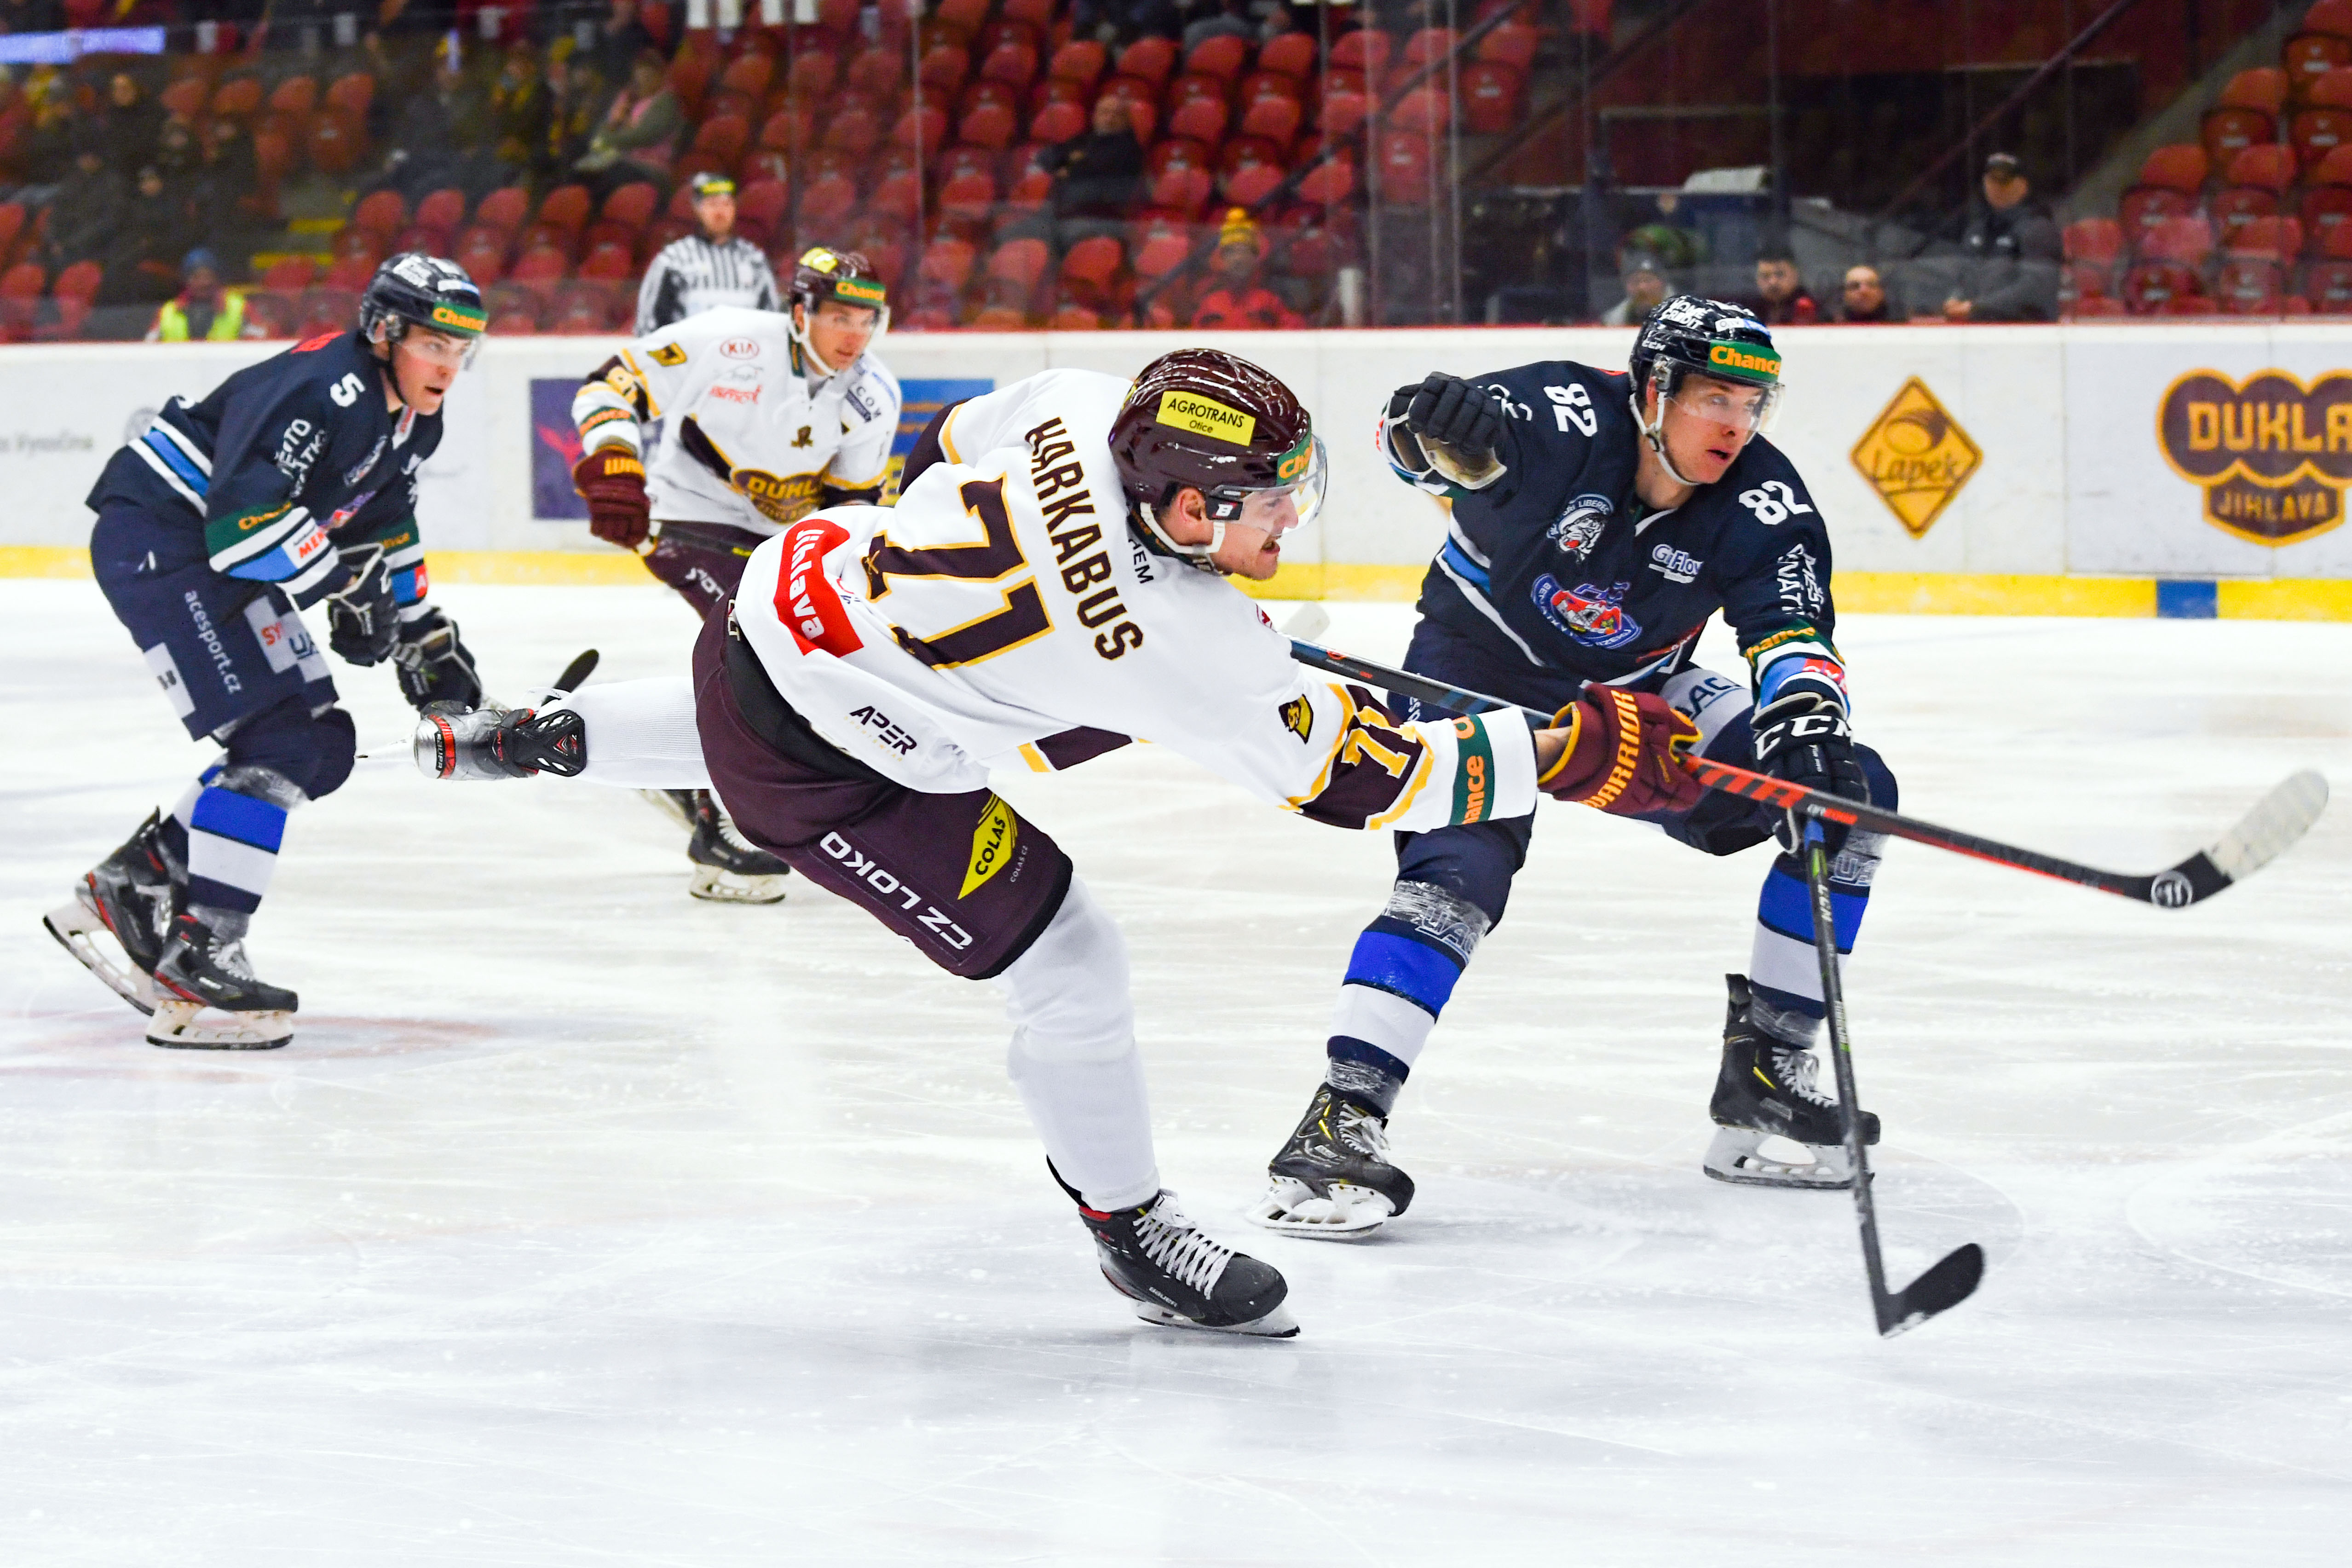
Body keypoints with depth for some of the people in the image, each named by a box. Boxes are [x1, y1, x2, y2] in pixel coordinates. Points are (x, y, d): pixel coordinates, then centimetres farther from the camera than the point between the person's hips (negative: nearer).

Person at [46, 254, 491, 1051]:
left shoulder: (411, 419, 8)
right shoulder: (324, 389, -24)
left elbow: (384, 530, 23)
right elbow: (242, 514, -31)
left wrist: (426, 637, 19)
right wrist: (344, 585, -23)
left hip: (224, 561, 10)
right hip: (157, 539, -10)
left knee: (323, 746, 8)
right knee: (278, 740, -18)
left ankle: (129, 886, 14)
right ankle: (198, 954, -17)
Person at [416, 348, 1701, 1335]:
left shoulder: (1090, 407, -14)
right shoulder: (1178, 648, -31)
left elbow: (945, 452, 7)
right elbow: (1361, 778, -26)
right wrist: (1586, 752, -24)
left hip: (794, 592, 8)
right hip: (814, 768, -8)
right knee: (1063, 959, -3)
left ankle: (545, 739, 61)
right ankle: (1134, 1238, 13)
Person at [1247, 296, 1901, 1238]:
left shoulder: (1763, 506, -16)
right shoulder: (1567, 420, -28)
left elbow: (1790, 628, -22)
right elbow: (1425, 443, -42)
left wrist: (1805, 707, -46)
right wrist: (1431, 428, -68)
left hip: (1633, 699, 5)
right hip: (1481, 668, -5)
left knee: (1852, 793, -5)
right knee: (1458, 873, -30)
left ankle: (1764, 1071, 0)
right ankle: (1340, 1120, -31)